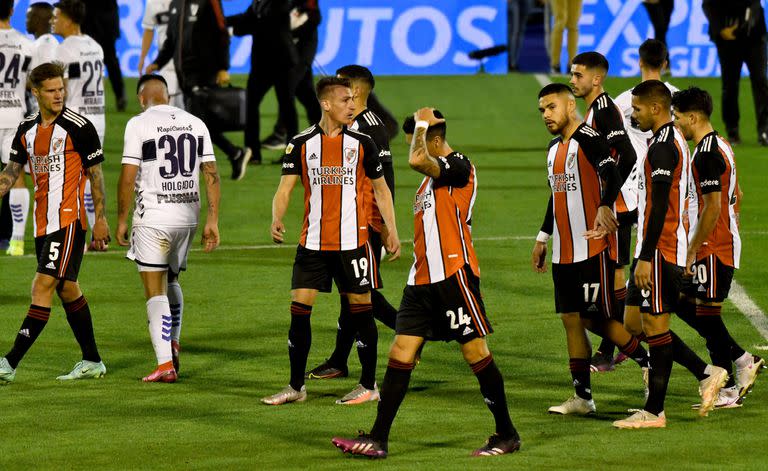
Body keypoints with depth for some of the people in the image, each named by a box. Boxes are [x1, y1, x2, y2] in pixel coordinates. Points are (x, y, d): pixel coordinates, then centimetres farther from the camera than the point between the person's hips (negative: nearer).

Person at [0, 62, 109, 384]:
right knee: (66, 289, 13)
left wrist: (101, 218, -6)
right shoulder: (27, 130, 9)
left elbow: (96, 173, -4)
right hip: (43, 222, 8)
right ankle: (92, 362, 23)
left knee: (43, 285, -13)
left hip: (69, 220, -8)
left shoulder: (79, 127, -9)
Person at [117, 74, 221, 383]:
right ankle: (173, 344, 22)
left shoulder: (139, 125, -7)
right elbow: (211, 174, 5)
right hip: (188, 216, 5)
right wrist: (212, 220, 8)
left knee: (155, 290, -2)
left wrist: (122, 219, -1)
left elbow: (128, 177, -10)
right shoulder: (195, 124, 8)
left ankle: (165, 364, -8)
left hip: (153, 218, -5)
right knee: (171, 280, 25)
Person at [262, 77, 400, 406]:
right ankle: (296, 387, 9)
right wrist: (277, 219, -22)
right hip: (313, 241, 1)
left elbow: (380, 189, 10)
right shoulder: (301, 144, 1)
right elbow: (285, 188, -2)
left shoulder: (362, 144, 1)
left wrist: (392, 231, 1)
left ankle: (369, 385, 14)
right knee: (299, 309, -2)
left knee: (361, 310, 2)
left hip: (353, 241, -1)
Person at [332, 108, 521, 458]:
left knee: (476, 352, -2)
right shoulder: (431, 177, 19)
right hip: (422, 279, 9)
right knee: (400, 353, 2)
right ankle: (378, 439, 1)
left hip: (453, 274, -9)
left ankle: (507, 435, 10)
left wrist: (422, 124, -13)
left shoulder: (458, 165, -11)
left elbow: (416, 160, -29)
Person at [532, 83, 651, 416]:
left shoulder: (588, 139, -11)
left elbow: (612, 175, -27)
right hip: (564, 252, 9)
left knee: (595, 318, -8)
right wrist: (542, 239, 30)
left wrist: (605, 207, -45)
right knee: (571, 320, 7)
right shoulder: (555, 148, 17)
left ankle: (649, 364, 8)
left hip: (593, 248, -9)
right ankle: (582, 397, 10)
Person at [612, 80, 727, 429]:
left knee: (655, 326, -4)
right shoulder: (673, 141, 16)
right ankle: (707, 374, 13)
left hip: (660, 251, -10)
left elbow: (659, 207, -22)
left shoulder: (663, 147, -16)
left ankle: (654, 412, 1)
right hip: (659, 250, 10)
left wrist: (645, 258, -23)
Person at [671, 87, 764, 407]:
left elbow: (712, 207, -23)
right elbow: (736, 195, 21)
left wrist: (692, 251, -19)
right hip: (725, 244, 10)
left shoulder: (707, 154, -18)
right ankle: (743, 361, 14)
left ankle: (728, 392, 1)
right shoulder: (720, 146, 14)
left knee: (707, 313, -4)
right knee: (684, 303, 14)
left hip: (713, 248, -10)